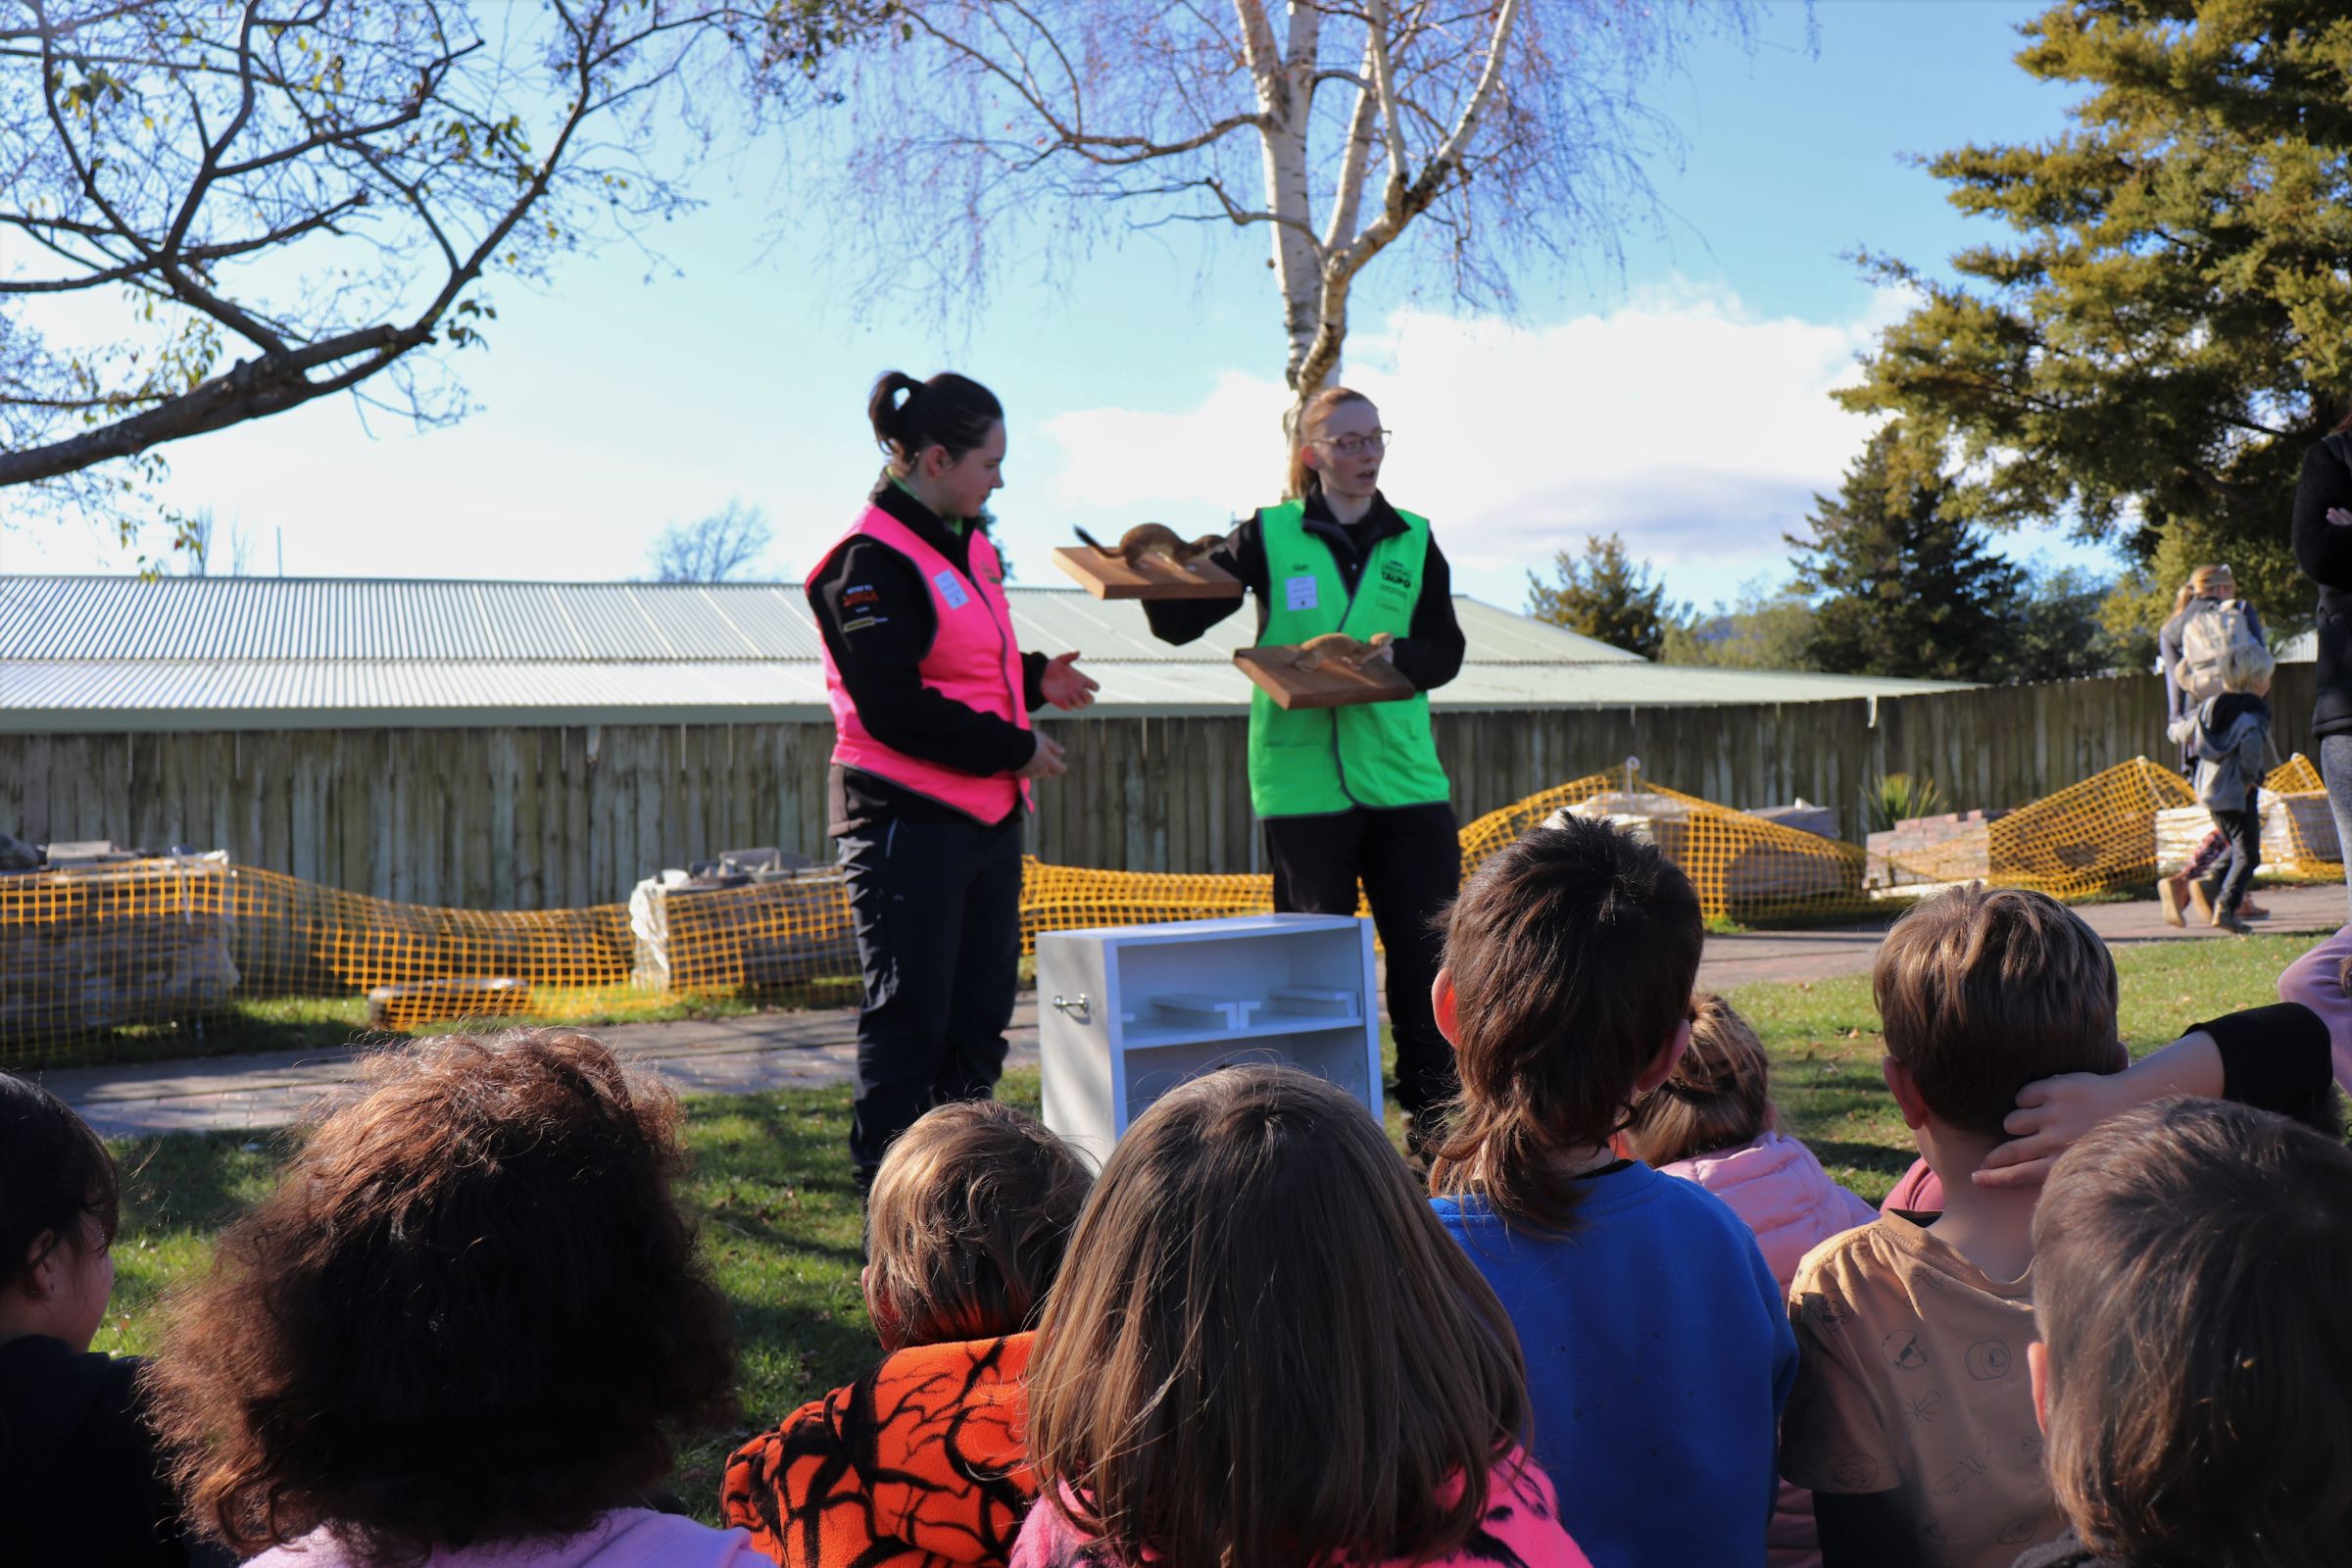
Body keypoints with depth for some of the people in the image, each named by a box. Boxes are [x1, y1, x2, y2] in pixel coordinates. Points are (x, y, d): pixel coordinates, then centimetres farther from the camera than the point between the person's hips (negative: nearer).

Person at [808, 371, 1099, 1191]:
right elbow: (893, 708, -19)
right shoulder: (871, 560, -13)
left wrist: (1034, 679, 6)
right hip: (908, 822, -9)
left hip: (987, 815, 9)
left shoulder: (968, 544, 15)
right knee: (908, 1023, -3)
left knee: (979, 1013, 13)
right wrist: (1015, 747, -13)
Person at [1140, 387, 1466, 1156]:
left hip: (1403, 776, 3)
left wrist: (1390, 657, -17)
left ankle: (1435, 1118, 13)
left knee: (1430, 949, 1)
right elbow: (1179, 623, 1)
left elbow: (1446, 651, 4)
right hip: (1302, 781, -2)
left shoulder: (1414, 542, 11)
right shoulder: (1269, 535, 4)